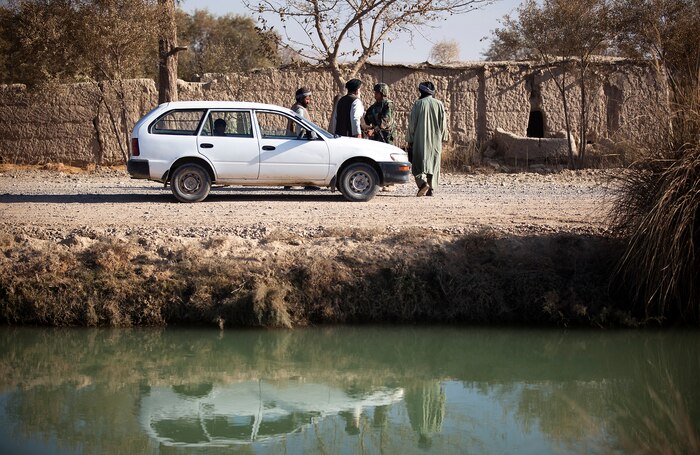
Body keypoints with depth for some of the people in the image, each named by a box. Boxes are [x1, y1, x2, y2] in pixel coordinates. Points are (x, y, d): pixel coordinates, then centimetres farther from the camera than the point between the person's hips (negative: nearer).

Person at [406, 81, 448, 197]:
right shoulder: (439, 104, 3)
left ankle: (423, 183, -24)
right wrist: (442, 140, 14)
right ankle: (431, 189, 10)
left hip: (420, 140, -3)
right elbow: (443, 124, 6)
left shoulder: (418, 104, -5)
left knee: (419, 163, -1)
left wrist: (410, 140, 3)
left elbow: (412, 123, -4)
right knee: (433, 164, 11)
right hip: (435, 141, 3)